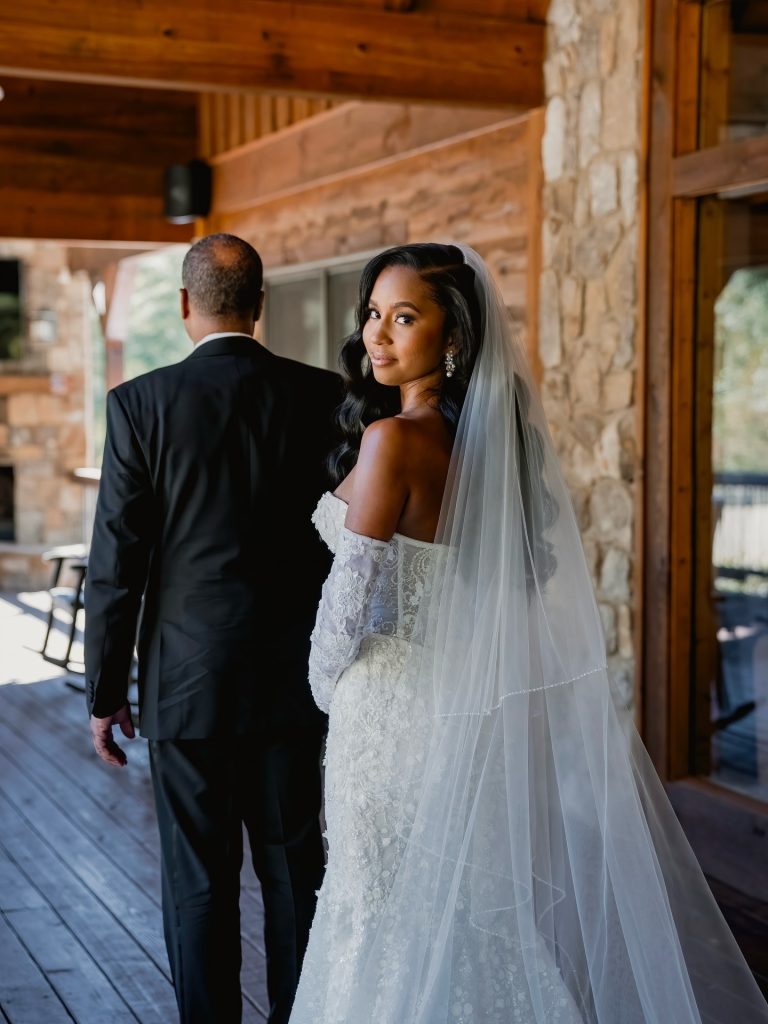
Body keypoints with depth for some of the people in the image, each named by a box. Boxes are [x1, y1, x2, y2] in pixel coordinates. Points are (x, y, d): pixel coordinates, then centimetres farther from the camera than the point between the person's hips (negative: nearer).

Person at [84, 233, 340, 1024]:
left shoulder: (141, 402, -9)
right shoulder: (323, 395, -3)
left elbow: (116, 562, -8)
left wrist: (104, 692, 1)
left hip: (187, 681, -2)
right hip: (292, 676, 2)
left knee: (199, 880, 8)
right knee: (295, 868, 15)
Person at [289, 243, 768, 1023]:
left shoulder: (392, 438, -20)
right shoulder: (485, 435, 4)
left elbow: (354, 587, -18)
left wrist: (326, 682, -1)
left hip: (392, 706, -8)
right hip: (459, 694, 8)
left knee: (392, 917, 7)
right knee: (463, 910, 19)